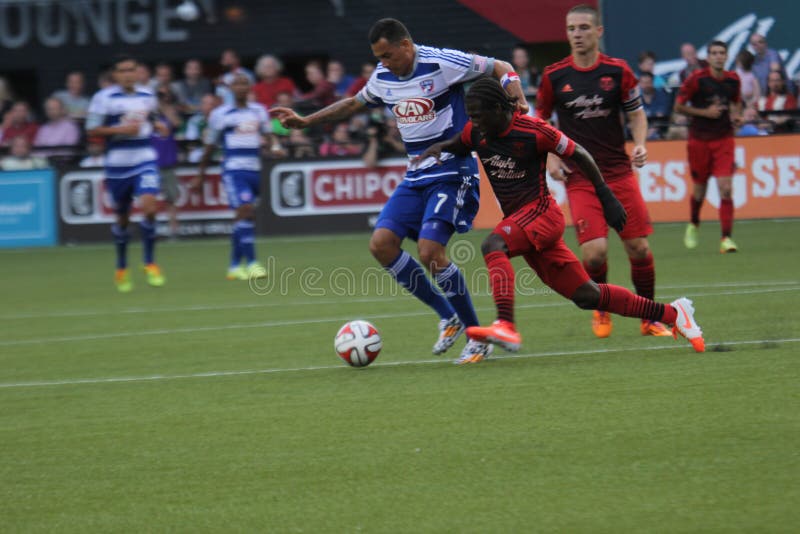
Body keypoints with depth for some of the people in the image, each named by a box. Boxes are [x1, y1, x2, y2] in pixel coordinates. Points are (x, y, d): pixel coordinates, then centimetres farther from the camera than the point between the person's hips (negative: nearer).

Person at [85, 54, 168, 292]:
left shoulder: (147, 96, 9)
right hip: (118, 163, -2)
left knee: (149, 205, -19)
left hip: (145, 161, 2)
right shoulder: (104, 98, -5)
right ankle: (121, 268, 29)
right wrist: (121, 130, -17)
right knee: (123, 217, 9)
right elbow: (92, 130, -7)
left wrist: (158, 125, 3)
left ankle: (150, 263, -5)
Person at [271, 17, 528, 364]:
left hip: (452, 172, -8)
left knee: (430, 250, -21)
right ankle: (448, 317, 6)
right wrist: (303, 122, 24)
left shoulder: (441, 63, -14)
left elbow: (500, 68, -8)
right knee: (381, 244, -7)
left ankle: (478, 338, -6)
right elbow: (354, 104, 26)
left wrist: (516, 97, -27)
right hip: (417, 176, 8)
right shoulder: (383, 77, 7)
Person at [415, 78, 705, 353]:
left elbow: (578, 154, -4)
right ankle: (672, 313, 19)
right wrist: (436, 149, 2)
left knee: (493, 245, -33)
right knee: (586, 296, 7)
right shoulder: (476, 133, 3)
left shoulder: (533, 131, -15)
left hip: (541, 212, -7)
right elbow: (456, 145, 25)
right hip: (518, 219, 7)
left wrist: (606, 197, -1)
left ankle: (506, 326, -44)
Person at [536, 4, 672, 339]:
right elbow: (540, 120, 13)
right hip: (579, 178, -1)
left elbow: (637, 114, 11)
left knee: (639, 248, -1)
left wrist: (640, 144, -7)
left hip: (619, 172, 1)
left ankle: (650, 319, 16)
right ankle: (600, 311, 13)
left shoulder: (618, 71, 1)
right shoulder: (554, 76, 0)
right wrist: (550, 157, -1)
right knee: (594, 252, -15)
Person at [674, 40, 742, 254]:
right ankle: (693, 225, 40)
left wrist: (736, 115, 1)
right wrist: (705, 112, -15)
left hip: (724, 139, 1)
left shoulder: (733, 80, 3)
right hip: (699, 139, -1)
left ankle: (726, 238, -12)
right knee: (699, 189, 10)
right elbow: (679, 106, -5)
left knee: (726, 188, -12)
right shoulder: (697, 79, -8)